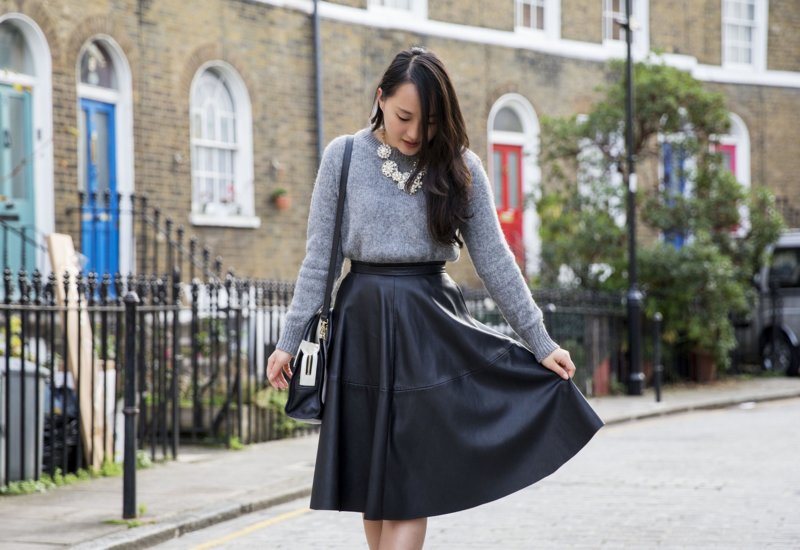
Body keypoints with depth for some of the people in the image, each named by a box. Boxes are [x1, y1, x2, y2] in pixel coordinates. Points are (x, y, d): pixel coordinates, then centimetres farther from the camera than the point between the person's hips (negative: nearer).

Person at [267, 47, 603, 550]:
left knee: (410, 485, -4)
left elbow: (494, 259, 3)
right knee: (368, 481, 6)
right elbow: (319, 258, 3)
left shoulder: (460, 167, 0)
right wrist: (289, 341, 0)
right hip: (362, 324, 1)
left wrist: (541, 342, 2)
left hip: (431, 326, -1)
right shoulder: (344, 157, 0)